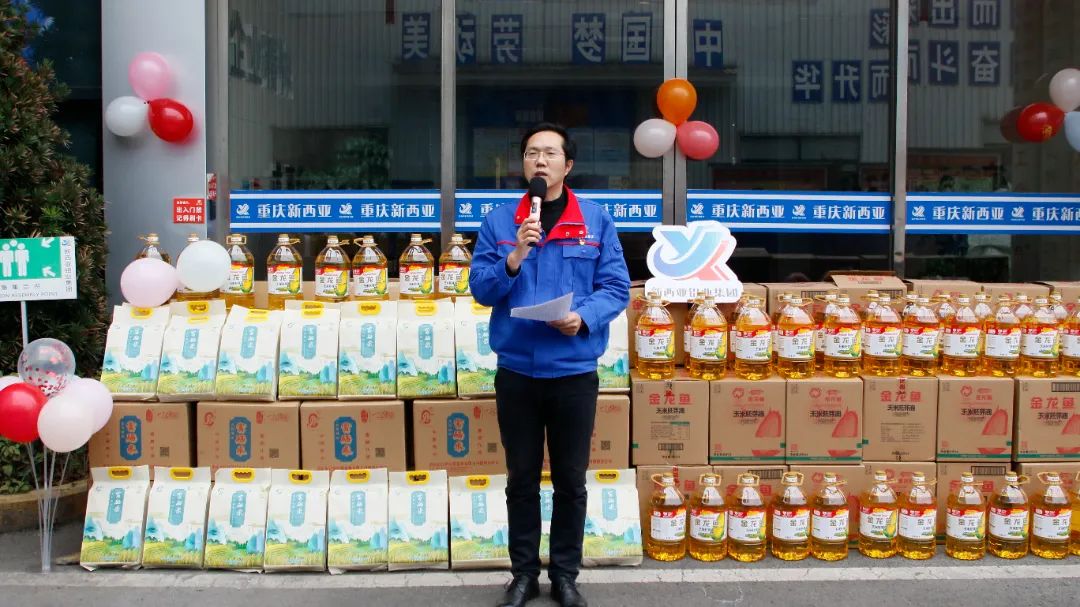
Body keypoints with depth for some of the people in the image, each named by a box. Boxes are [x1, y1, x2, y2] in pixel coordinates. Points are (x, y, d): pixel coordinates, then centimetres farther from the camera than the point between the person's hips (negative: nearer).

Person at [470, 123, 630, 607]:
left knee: (570, 480, 11)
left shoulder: (596, 220, 0)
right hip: (516, 371, 1)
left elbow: (616, 287, -2)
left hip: (575, 372, 0)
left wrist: (584, 317, -20)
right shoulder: (499, 221, 2)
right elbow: (481, 290, -3)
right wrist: (514, 257, -19)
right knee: (521, 479, 12)